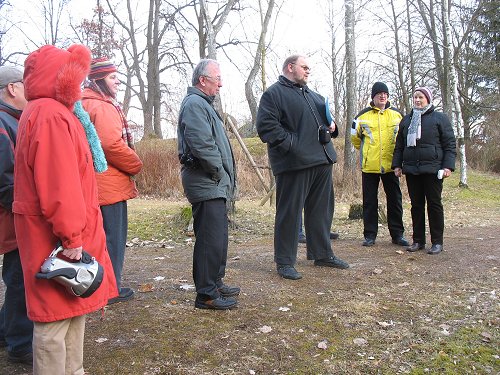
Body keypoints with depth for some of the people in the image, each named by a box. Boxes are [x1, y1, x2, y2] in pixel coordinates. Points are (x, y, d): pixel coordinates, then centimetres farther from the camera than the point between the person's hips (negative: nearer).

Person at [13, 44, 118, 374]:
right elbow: (57, 185, -24)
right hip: (56, 238, -10)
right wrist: (70, 236, -22)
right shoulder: (50, 115, -17)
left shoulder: (53, 112, 15)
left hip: (68, 232, 11)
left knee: (72, 306, 19)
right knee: (57, 313, 0)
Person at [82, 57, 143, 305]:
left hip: (94, 185, 10)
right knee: (114, 237, 1)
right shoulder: (103, 106, -15)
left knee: (101, 235, 17)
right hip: (111, 184, -9)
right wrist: (135, 166, -8)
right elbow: (113, 145, -24)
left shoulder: (85, 103, 16)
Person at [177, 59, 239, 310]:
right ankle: (206, 294, 2)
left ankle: (215, 283, 30)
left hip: (214, 184, 11)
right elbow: (202, 145, -24)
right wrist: (220, 172, -13)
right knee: (211, 238, -7)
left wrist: (225, 176, 17)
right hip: (206, 183, -11)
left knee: (218, 235, 18)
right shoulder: (194, 104, -13)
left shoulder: (202, 103, 22)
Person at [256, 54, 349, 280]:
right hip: (294, 163, -8)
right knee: (289, 212, -3)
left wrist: (331, 127, 11)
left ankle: (322, 254, 29)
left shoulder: (314, 96, 23)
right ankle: (284, 262, 8)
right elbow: (266, 126, -15)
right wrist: (290, 144, -20)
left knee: (321, 210, 15)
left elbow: (325, 119, 34)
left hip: (322, 161, 8)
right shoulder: (274, 94, -4)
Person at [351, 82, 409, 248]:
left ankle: (397, 234, 17)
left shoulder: (397, 114, 6)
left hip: (390, 165, 1)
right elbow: (355, 137, 13)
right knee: (369, 202, 5)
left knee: (395, 200, 7)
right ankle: (370, 235, 14)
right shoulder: (363, 115, 1)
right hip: (369, 166, -1)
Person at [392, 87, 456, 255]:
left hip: (432, 170, -4)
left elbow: (450, 144, 0)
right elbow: (399, 145, 18)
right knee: (416, 205, 7)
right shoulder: (406, 120, 16)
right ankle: (418, 240, 15)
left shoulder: (440, 118, 3)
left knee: (434, 205, 1)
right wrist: (397, 165, 10)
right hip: (411, 170, 4)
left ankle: (437, 242, 8)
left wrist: (448, 166, -10)